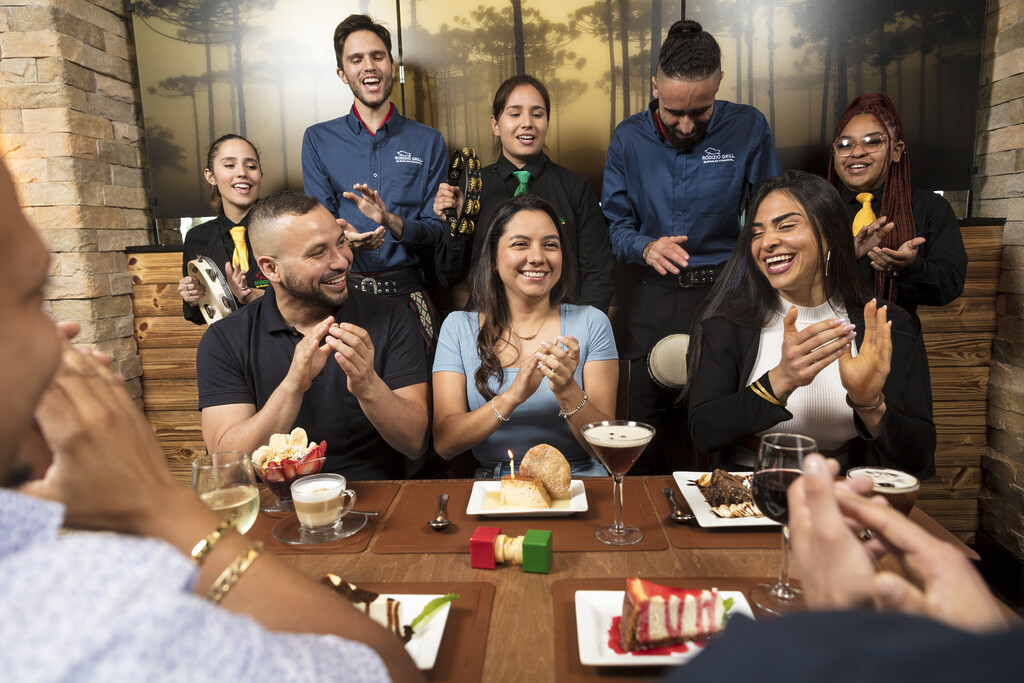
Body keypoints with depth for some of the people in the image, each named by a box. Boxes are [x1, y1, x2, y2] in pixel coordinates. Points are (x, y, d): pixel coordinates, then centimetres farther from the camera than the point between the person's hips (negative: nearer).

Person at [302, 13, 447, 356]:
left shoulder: (427, 141, 8)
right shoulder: (318, 139, 9)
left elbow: (437, 229, 2)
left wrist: (391, 222, -19)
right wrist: (342, 238, -21)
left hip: (407, 291, 0)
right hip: (342, 289, 0)